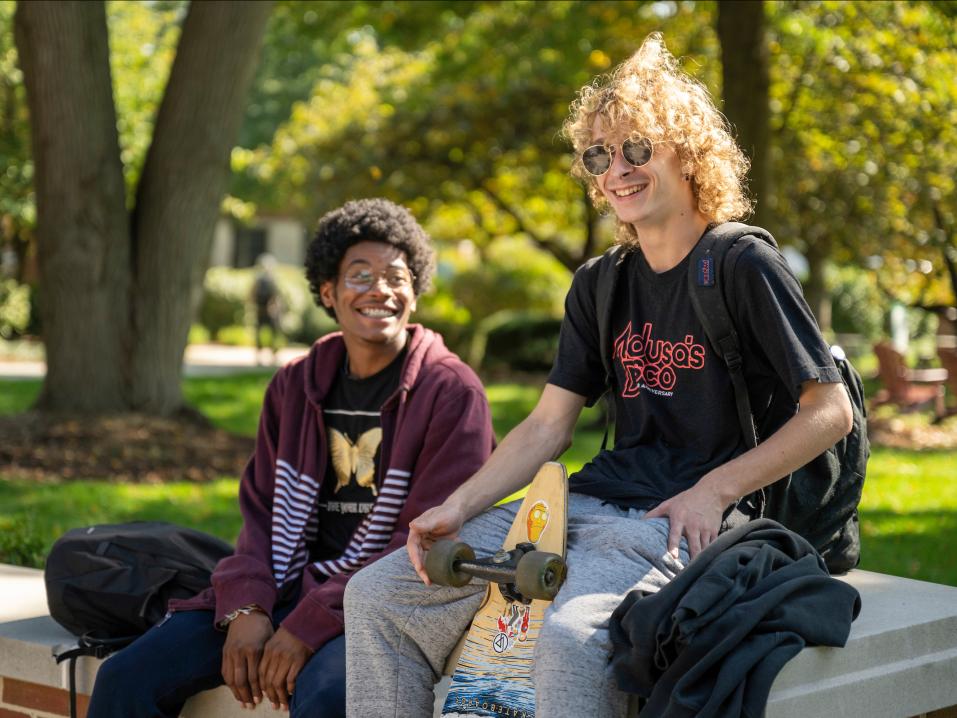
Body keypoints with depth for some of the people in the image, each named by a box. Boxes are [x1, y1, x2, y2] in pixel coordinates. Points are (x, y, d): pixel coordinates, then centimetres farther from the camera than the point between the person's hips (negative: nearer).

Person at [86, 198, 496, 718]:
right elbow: (261, 510, 12)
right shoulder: (295, 386, 13)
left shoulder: (451, 393, -5)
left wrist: (310, 626, -18)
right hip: (287, 590, 5)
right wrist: (246, 608, -9)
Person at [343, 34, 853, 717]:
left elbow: (832, 410, -5)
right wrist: (458, 507, -1)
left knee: (570, 636, -38)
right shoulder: (598, 284, 16)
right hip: (587, 501, 7)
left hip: (673, 519, -7)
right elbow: (548, 426, 14)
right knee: (377, 594, -5)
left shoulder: (745, 268, -4)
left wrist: (713, 490, -13)